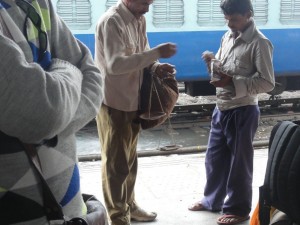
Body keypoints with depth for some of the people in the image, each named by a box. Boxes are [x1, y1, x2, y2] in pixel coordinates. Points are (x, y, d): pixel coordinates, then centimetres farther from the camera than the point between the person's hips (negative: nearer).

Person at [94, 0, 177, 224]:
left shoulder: (139, 19, 7)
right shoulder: (112, 21, -20)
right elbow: (116, 64, -30)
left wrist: (155, 66, -8)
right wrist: (157, 52, -29)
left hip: (132, 100, 8)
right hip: (113, 102, -8)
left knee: (129, 159, 20)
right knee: (116, 163, 3)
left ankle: (128, 204, 37)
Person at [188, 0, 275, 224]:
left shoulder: (260, 43, -15)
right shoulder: (228, 37, 8)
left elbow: (267, 83, -18)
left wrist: (232, 82, -25)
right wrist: (213, 62, -5)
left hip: (242, 112, -7)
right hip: (221, 109, 8)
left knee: (239, 162, 5)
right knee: (214, 157, 17)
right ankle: (212, 199, 36)